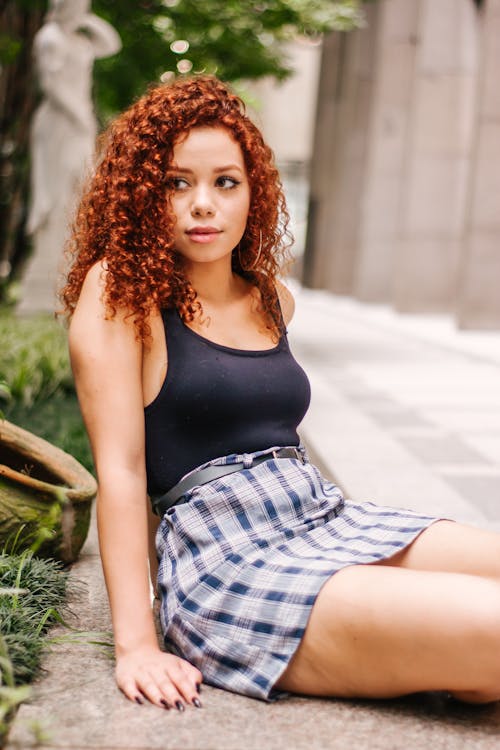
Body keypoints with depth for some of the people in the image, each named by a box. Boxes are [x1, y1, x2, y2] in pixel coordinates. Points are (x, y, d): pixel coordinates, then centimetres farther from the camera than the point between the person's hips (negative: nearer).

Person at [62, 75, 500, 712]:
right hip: (224, 559, -7)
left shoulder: (273, 300, 17)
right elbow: (119, 466, -11)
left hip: (331, 517, 7)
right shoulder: (119, 290, -2)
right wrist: (135, 645, -16)